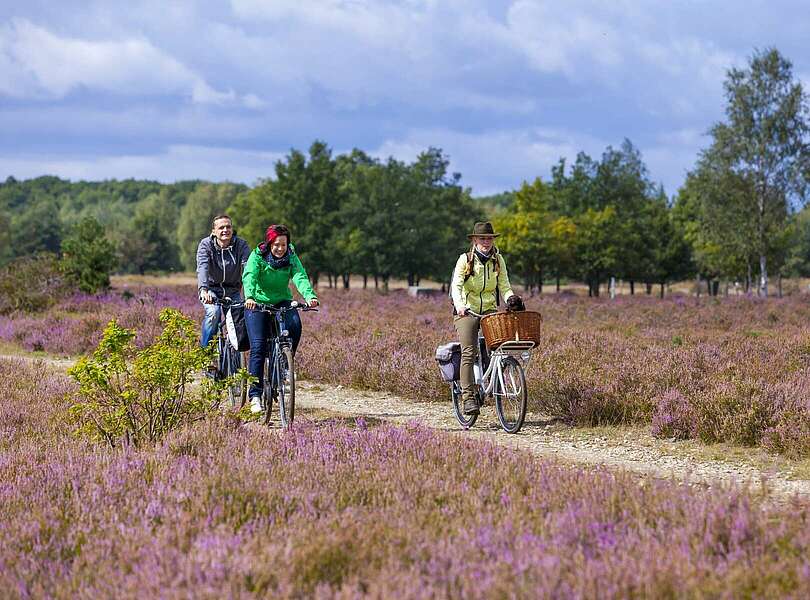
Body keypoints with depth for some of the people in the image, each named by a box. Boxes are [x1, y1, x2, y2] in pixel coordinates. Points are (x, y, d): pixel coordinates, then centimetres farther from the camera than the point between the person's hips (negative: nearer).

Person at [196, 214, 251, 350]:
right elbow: (202, 268, -32)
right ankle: (204, 349, -11)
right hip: (212, 289, -2)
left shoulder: (241, 245, -14)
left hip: (232, 291, 2)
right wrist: (203, 290, -51)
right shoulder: (206, 245, -16)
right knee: (213, 312, -28)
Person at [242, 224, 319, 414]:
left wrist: (309, 296, -38)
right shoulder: (257, 256, -10)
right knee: (258, 347, -13)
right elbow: (249, 277, -27)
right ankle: (255, 396, -11)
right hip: (258, 303, -2)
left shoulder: (291, 258, -3)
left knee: (295, 324, -30)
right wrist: (249, 296, -47)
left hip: (282, 302, 3)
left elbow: (300, 277, -18)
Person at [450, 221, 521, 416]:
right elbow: (456, 285, -14)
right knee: (469, 353, -16)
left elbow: (504, 286, 3)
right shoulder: (465, 259, -4)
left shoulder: (498, 260, 7)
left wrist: (510, 298, -20)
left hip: (490, 310, 3)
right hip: (467, 312, -3)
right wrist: (459, 305, -32)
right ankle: (468, 397, -18)